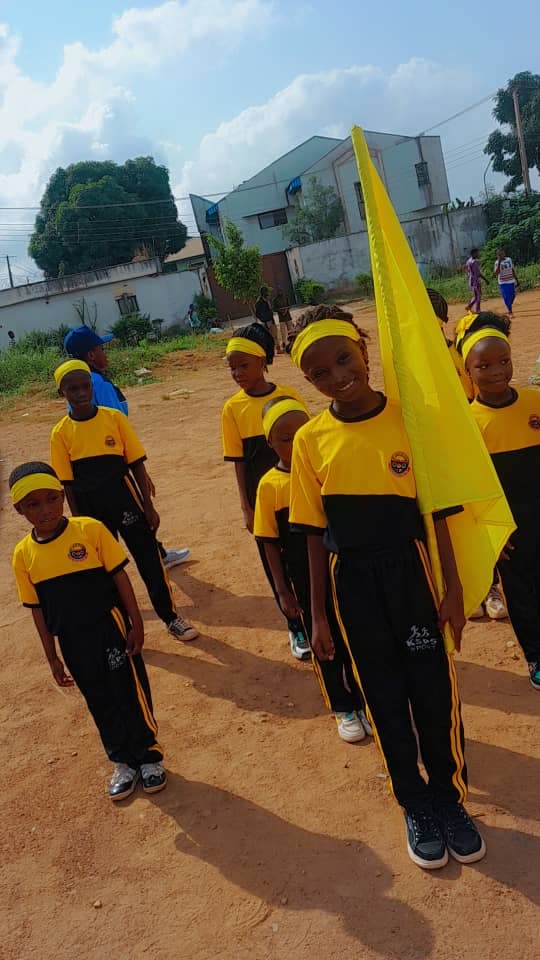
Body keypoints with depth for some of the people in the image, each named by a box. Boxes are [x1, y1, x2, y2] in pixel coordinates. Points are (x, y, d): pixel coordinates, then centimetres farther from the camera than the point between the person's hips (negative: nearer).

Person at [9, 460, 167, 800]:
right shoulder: (23, 555, -4)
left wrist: (136, 622, -8)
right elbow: (38, 609, 3)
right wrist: (52, 657, 7)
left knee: (132, 693, 7)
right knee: (102, 703, 16)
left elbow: (119, 576, -7)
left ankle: (149, 755, 29)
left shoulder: (90, 530, -14)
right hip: (74, 644, 3)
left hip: (111, 630, -3)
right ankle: (124, 762, 35)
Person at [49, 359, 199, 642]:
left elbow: (137, 465, -3)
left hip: (126, 501, 0)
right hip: (92, 511, 1)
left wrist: (148, 506, -3)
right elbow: (68, 483, -2)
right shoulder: (61, 433, -5)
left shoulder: (114, 417, -6)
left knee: (150, 561, 5)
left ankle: (171, 618, 22)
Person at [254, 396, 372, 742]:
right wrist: (283, 591, -4)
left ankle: (363, 702, 34)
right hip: (305, 582, 0)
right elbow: (270, 543, -4)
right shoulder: (270, 485, -9)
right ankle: (343, 709, 33)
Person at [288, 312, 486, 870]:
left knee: (435, 689, 10)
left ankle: (450, 799, 36)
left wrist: (453, 589, -5)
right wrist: (318, 613, 2)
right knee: (385, 697, 14)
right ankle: (416, 807, 36)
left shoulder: (411, 418, -8)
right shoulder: (311, 440, -5)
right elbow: (315, 533, 0)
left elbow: (438, 511, -3)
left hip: (411, 570, -1)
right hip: (352, 582, 1)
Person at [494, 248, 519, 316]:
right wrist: (499, 262, -27)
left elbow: (512, 270, 13)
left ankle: (510, 306, 37)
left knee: (513, 296, 10)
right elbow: (496, 273, -25)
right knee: (506, 297, -7)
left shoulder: (509, 259, 5)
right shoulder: (497, 262, -9)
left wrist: (516, 280, 14)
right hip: (503, 283, -5)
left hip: (511, 282, 5)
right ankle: (510, 312, 0)